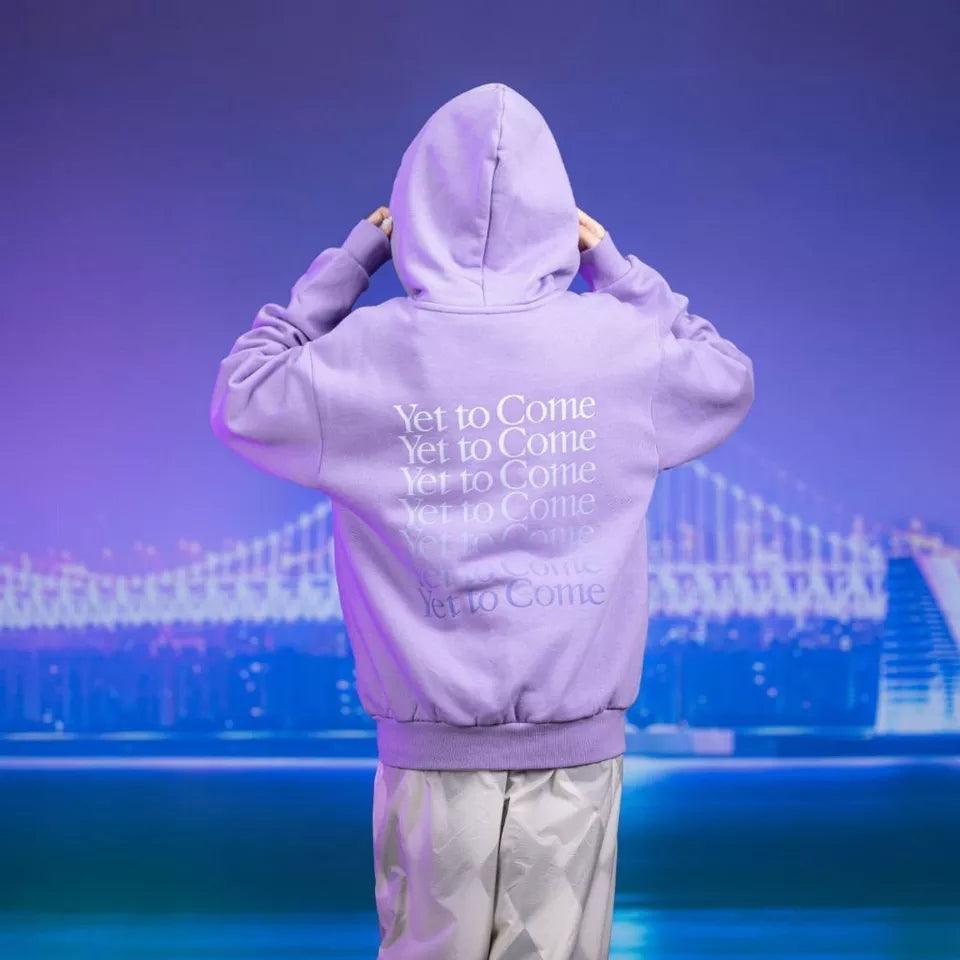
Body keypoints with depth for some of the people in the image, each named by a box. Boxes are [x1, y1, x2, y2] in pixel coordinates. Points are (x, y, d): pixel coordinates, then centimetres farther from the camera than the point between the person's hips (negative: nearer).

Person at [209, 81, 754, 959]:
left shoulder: (369, 354, -8)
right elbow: (728, 381, 16)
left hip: (434, 753, 0)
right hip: (579, 750, 1)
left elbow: (241, 401, 10)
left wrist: (348, 261, 10)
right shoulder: (617, 342, -5)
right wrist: (614, 266, 16)